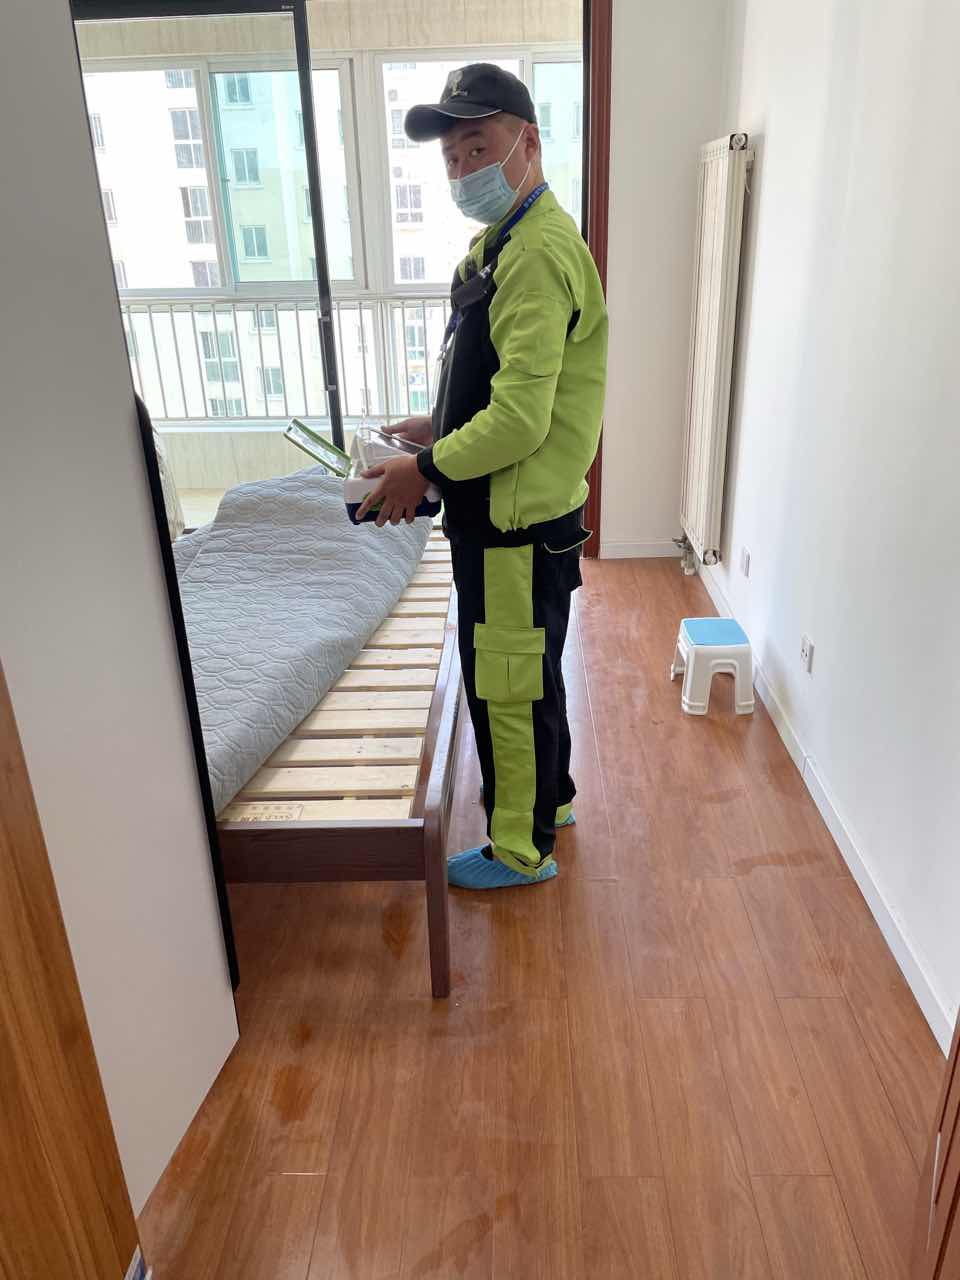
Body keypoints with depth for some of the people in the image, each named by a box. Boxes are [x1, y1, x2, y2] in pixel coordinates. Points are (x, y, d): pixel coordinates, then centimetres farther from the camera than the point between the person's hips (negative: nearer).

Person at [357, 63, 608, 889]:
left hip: (517, 526, -10)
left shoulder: (537, 253, -21)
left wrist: (425, 471, -15)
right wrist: (439, 428, 10)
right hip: (509, 517, 10)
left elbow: (519, 422, -27)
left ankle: (521, 849, 24)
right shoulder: (509, 239, 13)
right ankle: (548, 796, 43)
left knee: (507, 687, 5)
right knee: (529, 674, 23)